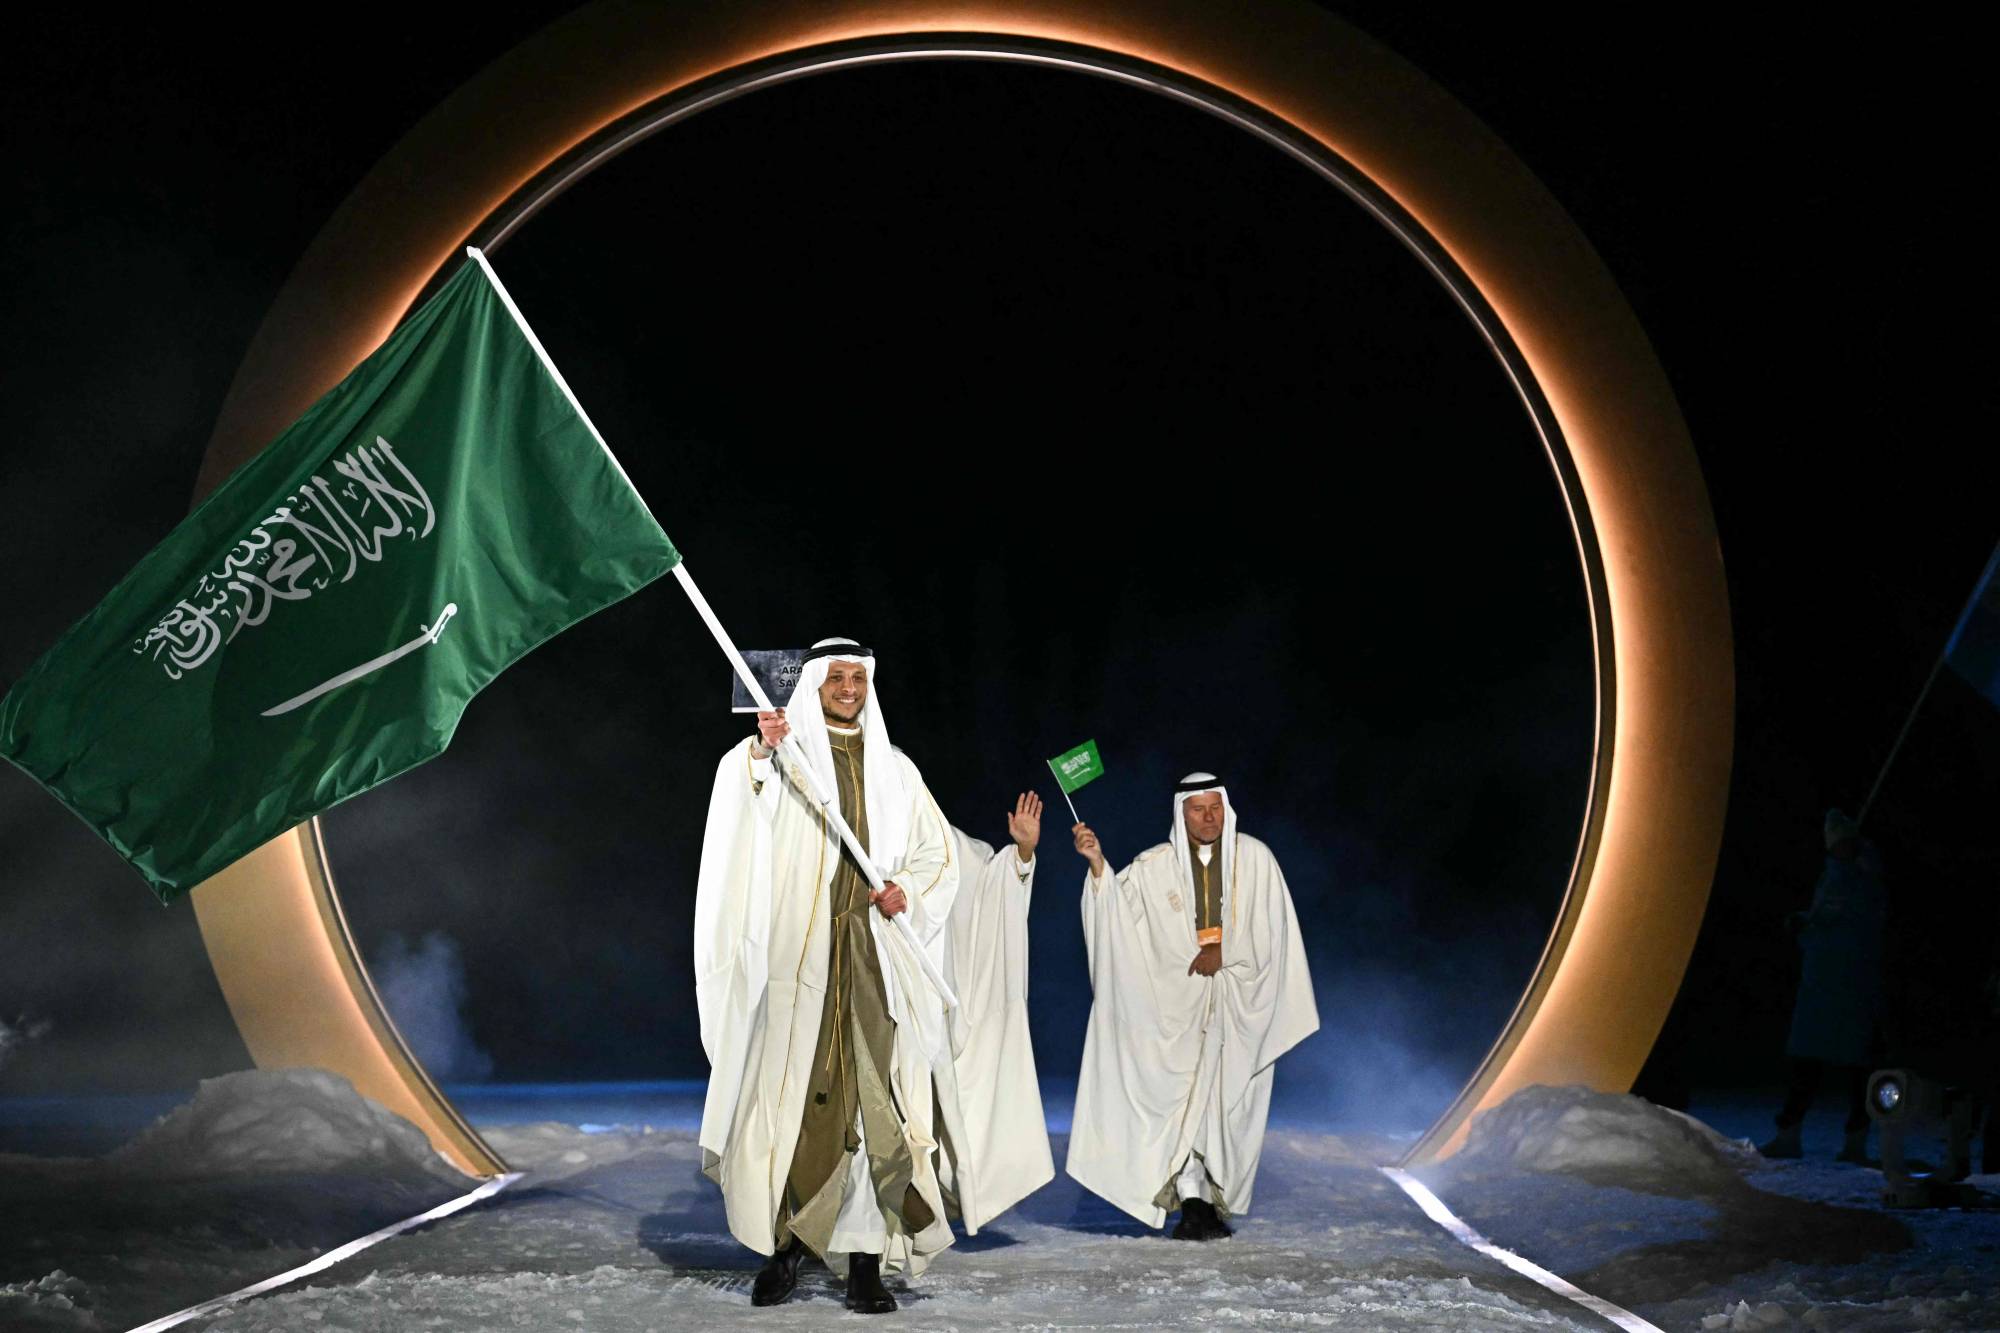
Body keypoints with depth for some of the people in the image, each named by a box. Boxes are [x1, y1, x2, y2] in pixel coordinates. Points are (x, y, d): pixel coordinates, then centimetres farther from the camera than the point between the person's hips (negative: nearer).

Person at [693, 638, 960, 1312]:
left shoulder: (895, 770, 17)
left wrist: (908, 890, -2)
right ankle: (787, 1242, 9)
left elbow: (939, 853, 18)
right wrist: (760, 750, -31)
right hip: (799, 955, -2)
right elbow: (742, 799, -12)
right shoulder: (784, 756, 9)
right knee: (793, 1097, -5)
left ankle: (866, 1257, -3)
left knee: (876, 1103, -6)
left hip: (876, 958, 2)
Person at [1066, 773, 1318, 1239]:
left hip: (1239, 1000, 0)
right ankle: (1192, 1201, -7)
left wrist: (1222, 953, -10)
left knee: (1227, 1103, -1)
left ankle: (1215, 1199, 9)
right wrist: (1098, 865, -27)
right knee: (1183, 1095, -10)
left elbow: (1271, 927, -1)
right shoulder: (1155, 866, 1)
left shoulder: (1255, 858, 0)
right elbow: (1118, 905, -11)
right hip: (1178, 1000, 0)